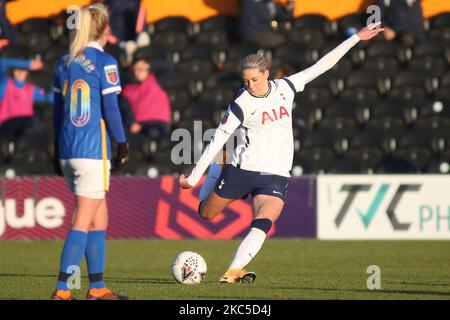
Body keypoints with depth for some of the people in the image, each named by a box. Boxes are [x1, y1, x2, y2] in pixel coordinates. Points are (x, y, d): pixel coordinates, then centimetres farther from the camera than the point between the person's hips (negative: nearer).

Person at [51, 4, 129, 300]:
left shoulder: (64, 63, 11)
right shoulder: (105, 63, -9)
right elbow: (110, 109, -12)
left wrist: (59, 149, 23)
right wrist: (123, 144, -2)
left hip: (67, 151, 7)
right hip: (93, 151, -7)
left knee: (100, 218, 16)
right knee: (83, 223, -5)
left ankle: (97, 287, 18)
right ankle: (62, 291, -10)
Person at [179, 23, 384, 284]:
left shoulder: (285, 87, -1)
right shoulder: (241, 105, -13)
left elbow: (321, 66, 3)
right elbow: (218, 141, -11)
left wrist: (357, 38, 4)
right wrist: (194, 177, -11)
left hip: (276, 175, 1)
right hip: (242, 171, -1)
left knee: (262, 225, -23)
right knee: (206, 214, 17)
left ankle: (234, 272, -30)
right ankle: (215, 174, 48)